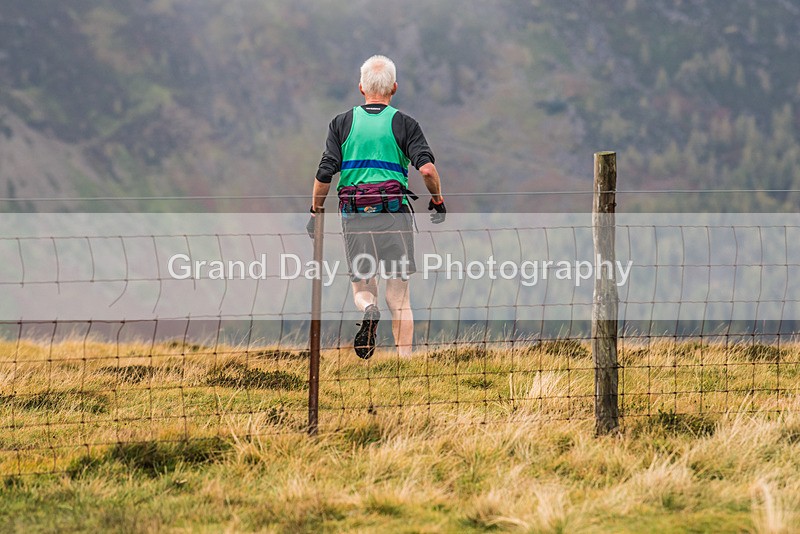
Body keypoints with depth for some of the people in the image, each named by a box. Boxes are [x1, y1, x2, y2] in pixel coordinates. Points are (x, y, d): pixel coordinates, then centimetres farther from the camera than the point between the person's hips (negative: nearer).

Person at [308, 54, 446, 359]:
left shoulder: (342, 123, 7)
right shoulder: (404, 124, 1)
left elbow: (325, 173, 0)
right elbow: (427, 168, -10)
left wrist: (315, 212, 10)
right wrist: (438, 202, 5)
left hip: (354, 214, 1)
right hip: (395, 212, -1)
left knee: (362, 286, 12)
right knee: (399, 296, 4)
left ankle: (368, 309, -23)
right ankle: (406, 360, -6)